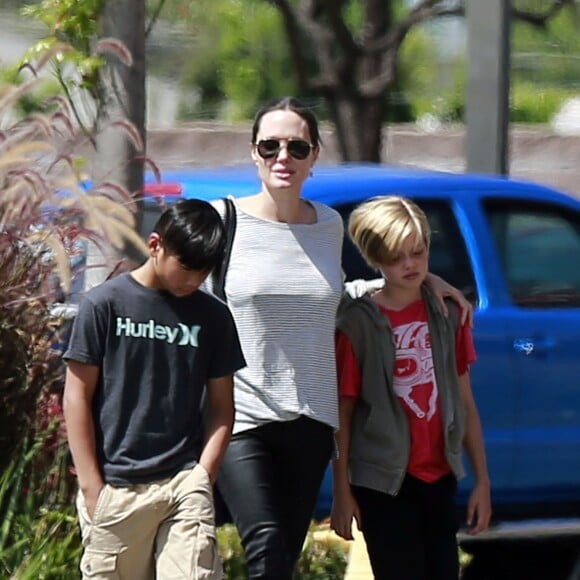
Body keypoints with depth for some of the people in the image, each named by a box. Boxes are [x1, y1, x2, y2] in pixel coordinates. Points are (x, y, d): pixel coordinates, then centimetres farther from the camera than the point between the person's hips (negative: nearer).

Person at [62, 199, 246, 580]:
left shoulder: (213, 316, 9)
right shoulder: (105, 305, 0)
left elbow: (222, 405, 12)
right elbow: (77, 396, 0)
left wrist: (202, 476, -1)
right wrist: (91, 486, -5)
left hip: (184, 485, 2)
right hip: (115, 488, -2)